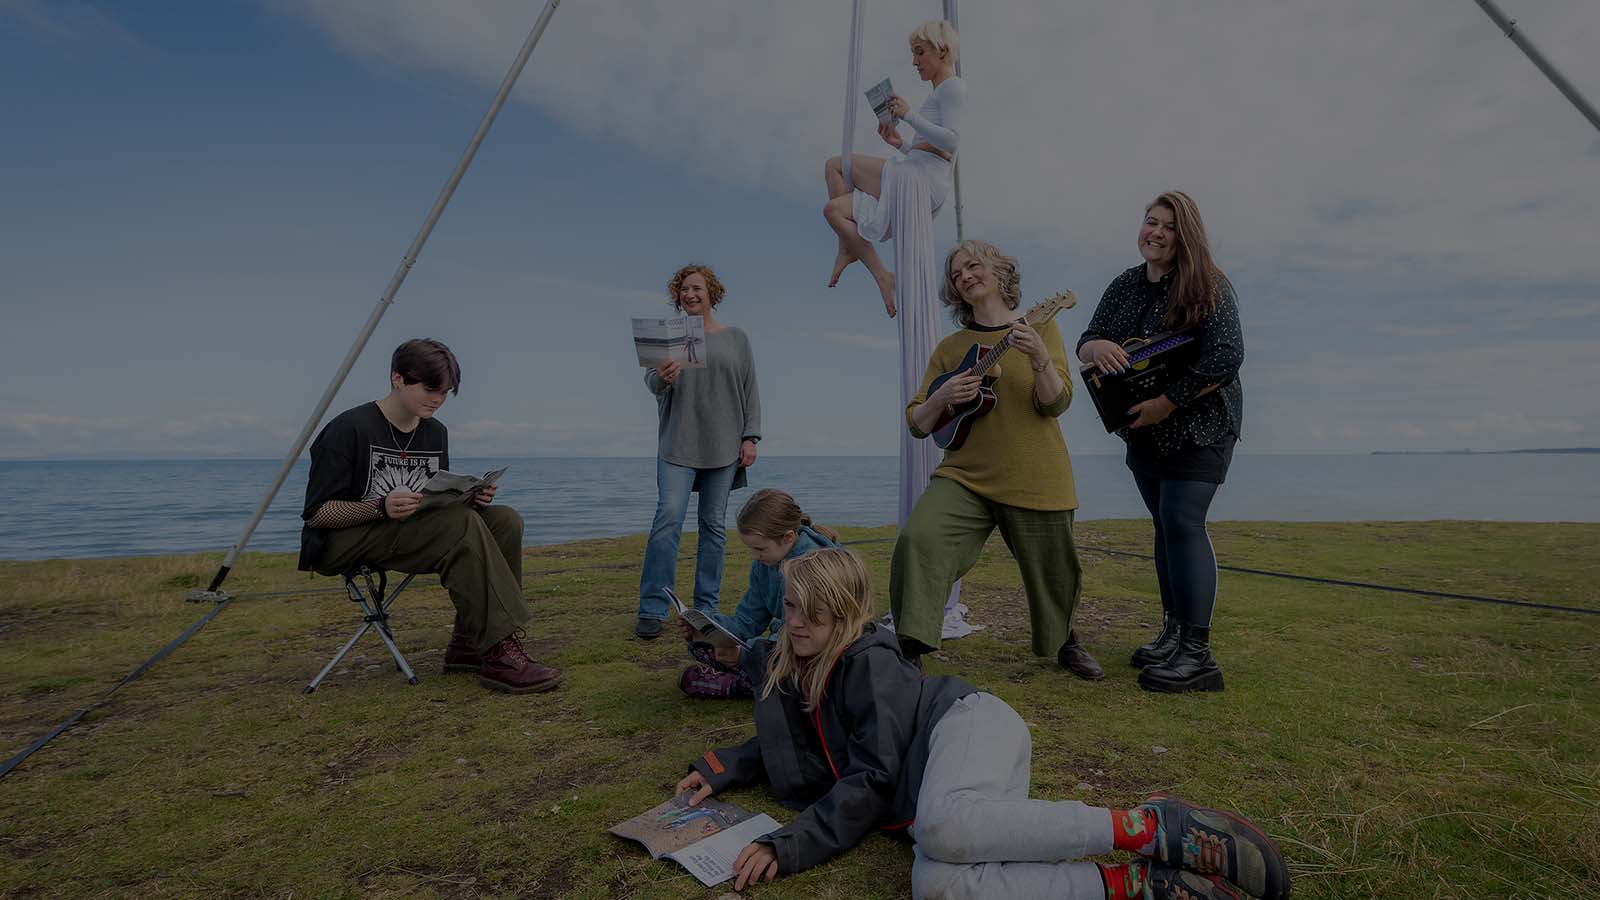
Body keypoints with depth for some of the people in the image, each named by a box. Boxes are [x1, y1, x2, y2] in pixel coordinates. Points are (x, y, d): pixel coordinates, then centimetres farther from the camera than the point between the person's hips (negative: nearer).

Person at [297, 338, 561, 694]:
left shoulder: (435, 432, 11)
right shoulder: (348, 428, -10)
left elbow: (441, 503, 15)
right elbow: (316, 513, -12)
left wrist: (469, 498, -8)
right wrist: (381, 507, -29)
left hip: (414, 535, 7)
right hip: (343, 543, -7)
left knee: (504, 520, -16)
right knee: (460, 523, -32)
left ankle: (469, 643, -14)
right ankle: (500, 654, -34)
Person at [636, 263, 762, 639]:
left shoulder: (736, 339, 11)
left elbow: (750, 392, 10)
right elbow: (650, 378, 1)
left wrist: (750, 437, 0)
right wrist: (661, 378, -23)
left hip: (723, 446, 1)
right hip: (678, 445, -1)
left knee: (714, 525, 3)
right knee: (668, 518, -12)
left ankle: (707, 608, 12)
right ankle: (652, 611, -7)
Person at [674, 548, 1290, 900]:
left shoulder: (867, 661, -7)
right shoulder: (783, 672, 17)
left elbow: (874, 777, -13)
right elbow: (790, 751, 29)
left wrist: (792, 847, -16)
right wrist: (721, 769, 12)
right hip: (925, 802, 6)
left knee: (942, 828, -44)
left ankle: (1148, 828, -26)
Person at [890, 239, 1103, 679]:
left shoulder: (1040, 328, 4)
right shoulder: (950, 347, 8)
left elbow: (1056, 402, -9)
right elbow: (917, 424, 7)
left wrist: (1038, 358, -27)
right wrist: (941, 398, -14)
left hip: (1035, 480, 0)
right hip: (965, 476, 1)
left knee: (1054, 575, 12)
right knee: (917, 539, -25)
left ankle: (1064, 643, 43)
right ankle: (908, 651, -16)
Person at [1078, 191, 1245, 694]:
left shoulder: (1210, 287, -11)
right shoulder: (1124, 286, 8)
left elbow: (1226, 358, -21)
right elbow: (1085, 344, 5)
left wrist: (1168, 403, -23)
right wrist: (1096, 347, -19)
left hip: (1198, 426, -6)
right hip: (1144, 431, 6)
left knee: (1183, 522, -15)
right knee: (1166, 526, 11)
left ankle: (1197, 654, -12)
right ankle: (1173, 631, 22)